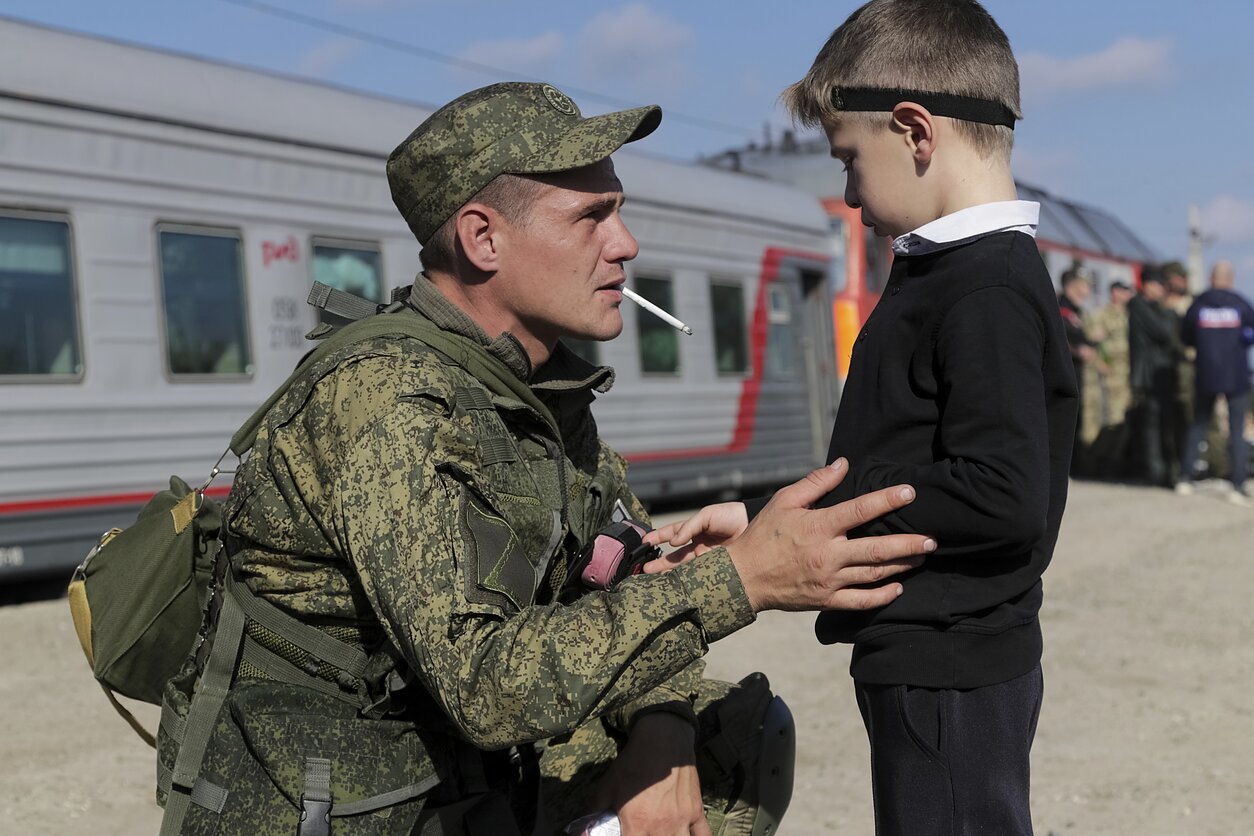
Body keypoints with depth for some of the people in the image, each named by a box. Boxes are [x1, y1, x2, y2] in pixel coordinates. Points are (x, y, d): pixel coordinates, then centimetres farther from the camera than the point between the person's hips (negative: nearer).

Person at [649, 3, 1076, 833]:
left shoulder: (988, 293, -19)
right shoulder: (940, 274, 11)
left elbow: (1003, 494, -27)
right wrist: (763, 515, 7)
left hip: (949, 677, -10)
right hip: (935, 662, 10)